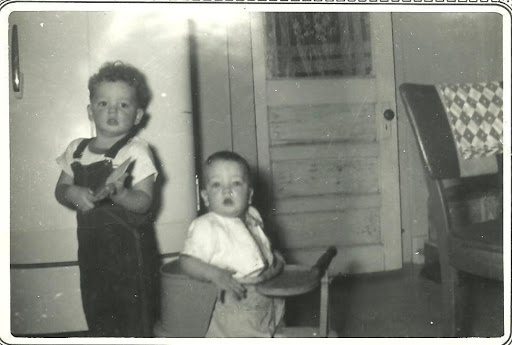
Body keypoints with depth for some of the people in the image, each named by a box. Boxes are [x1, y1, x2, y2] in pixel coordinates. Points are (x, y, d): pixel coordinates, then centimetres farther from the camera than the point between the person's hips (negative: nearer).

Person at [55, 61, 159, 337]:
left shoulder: (136, 151, -10)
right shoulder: (77, 150, 6)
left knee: (134, 320, 2)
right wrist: (73, 193, -12)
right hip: (91, 245, 5)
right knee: (97, 319, 18)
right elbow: (60, 190, 10)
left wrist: (118, 193, -34)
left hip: (129, 247, -5)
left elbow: (144, 202, -15)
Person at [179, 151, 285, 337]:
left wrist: (275, 257, 5)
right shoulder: (206, 226, -17)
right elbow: (187, 260, -20)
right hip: (234, 309, -7)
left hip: (267, 301, 7)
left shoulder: (252, 218, 5)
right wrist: (214, 274, -33)